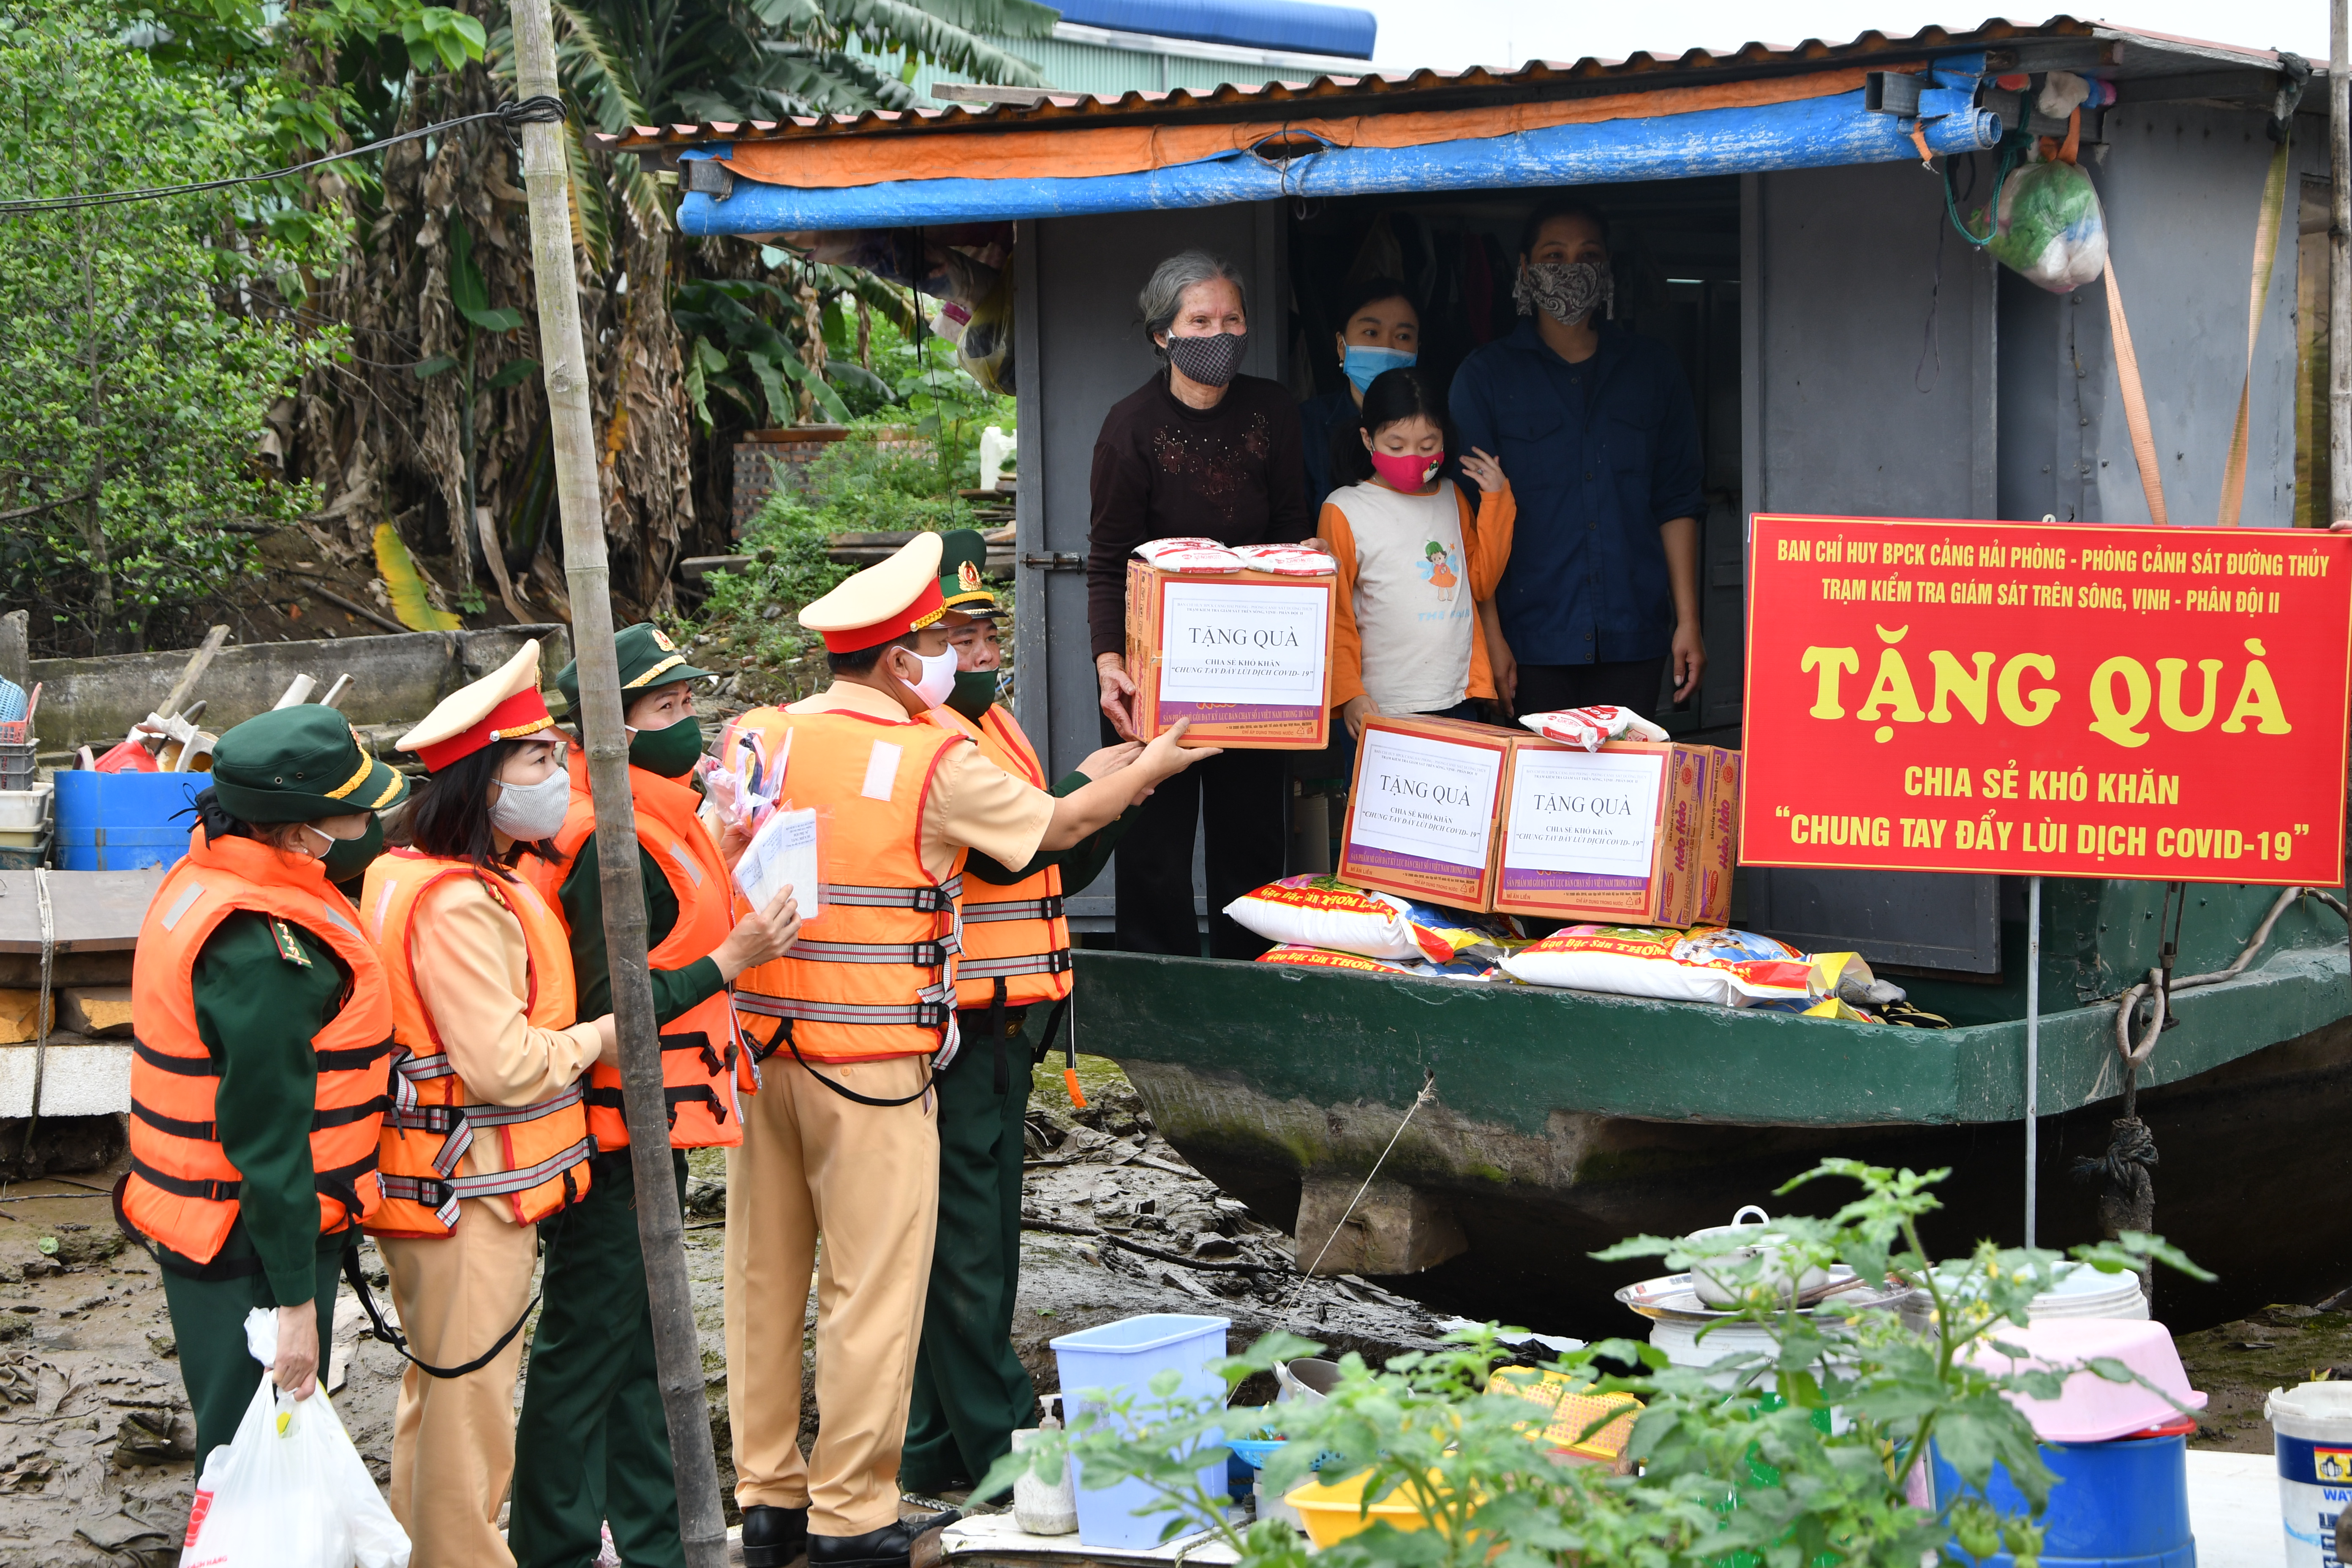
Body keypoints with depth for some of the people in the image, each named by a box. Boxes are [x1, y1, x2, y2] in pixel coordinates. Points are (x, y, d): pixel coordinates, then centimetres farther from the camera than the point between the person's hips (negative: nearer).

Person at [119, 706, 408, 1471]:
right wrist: (296, 1300, -20)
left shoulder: (204, 879, 5)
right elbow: (268, 1136, -24)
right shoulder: (262, 949, -26)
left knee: (246, 1444, 20)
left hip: (198, 1226, 10)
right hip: (250, 1253, -10)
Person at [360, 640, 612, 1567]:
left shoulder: (409, 875, 9)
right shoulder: (460, 905, -24)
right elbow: (503, 1067, -26)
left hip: (435, 1189, 11)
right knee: (468, 1398, 0)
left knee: (437, 1390, 21)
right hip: (471, 1195, -11)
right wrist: (598, 1036, -12)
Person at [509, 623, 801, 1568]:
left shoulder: (657, 821, 11)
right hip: (616, 1135, -11)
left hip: (652, 1129, 11)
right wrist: (732, 958, -22)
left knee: (643, 1341, 18)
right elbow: (609, 1010, -24)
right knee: (587, 1347, -1)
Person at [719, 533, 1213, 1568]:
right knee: (872, 1283, 2)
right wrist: (1152, 769, 25)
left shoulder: (760, 739, 3)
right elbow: (1058, 825, 7)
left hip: (761, 1044, 5)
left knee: (764, 1275, 12)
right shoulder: (938, 764, -8)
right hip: (873, 1059, -5)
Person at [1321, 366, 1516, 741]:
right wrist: (1349, 694, -9)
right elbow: (1333, 614, -1)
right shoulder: (1345, 510, -1)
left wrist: (1497, 499, 8)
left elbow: (1482, 581, 14)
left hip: (1457, 700, 4)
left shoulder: (1452, 498, 15)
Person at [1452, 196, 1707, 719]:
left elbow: (1677, 502, 12)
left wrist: (1688, 620, 5)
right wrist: (1488, 636, -8)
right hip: (1530, 637, -2)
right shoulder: (1485, 376, 4)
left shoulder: (1654, 369, 12)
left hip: (1632, 637, 2)